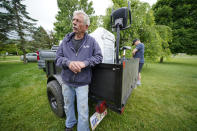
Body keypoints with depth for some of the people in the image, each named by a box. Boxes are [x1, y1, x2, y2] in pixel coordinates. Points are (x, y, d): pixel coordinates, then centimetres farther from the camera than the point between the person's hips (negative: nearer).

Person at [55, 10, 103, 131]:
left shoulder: (91, 41, -5)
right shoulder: (66, 40, 2)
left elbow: (99, 57, -6)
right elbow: (58, 58, 0)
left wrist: (84, 63, -21)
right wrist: (68, 63, -22)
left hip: (82, 83, -3)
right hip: (66, 82, 4)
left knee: (83, 111, 8)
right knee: (68, 106, 26)